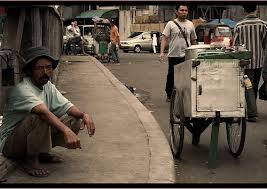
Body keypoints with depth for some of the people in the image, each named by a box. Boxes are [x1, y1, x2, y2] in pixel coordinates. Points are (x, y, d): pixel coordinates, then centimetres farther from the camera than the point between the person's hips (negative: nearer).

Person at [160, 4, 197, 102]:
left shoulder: (190, 24, 10)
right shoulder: (171, 24, 0)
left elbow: (193, 40, 17)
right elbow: (164, 38, -5)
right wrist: (162, 52, -17)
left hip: (186, 56, 2)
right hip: (173, 55, -2)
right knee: (171, 76, 6)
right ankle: (169, 95, 21)